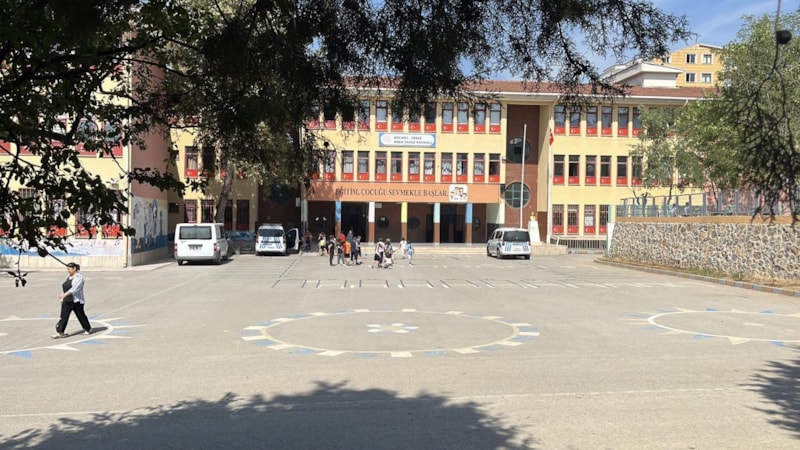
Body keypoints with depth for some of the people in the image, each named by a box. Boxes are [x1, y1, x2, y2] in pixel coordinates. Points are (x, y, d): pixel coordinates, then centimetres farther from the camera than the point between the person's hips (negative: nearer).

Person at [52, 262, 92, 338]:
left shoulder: (79, 277, -14)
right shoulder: (69, 277, 12)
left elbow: (74, 289, -26)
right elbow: (66, 288, 21)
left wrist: (64, 295, -34)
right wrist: (63, 297, 19)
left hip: (76, 301, -7)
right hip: (67, 301, 7)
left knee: (81, 315, 5)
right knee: (64, 316, -1)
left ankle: (88, 329, 22)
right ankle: (59, 332, -2)